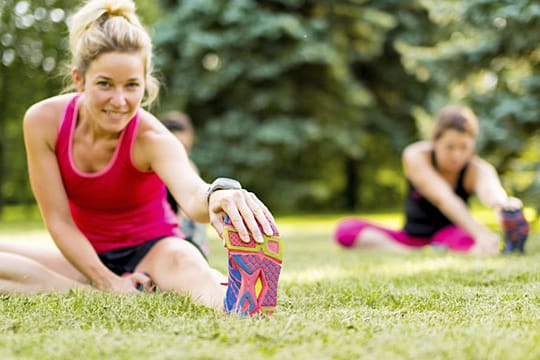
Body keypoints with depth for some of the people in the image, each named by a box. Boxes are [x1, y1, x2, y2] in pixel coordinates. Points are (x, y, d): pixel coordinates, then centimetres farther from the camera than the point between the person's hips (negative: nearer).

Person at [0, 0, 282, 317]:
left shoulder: (152, 138, -24)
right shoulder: (43, 121, -16)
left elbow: (190, 192, -47)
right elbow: (59, 221, -12)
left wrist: (218, 196, -71)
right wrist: (108, 282, -19)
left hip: (151, 250, -3)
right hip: (87, 256, 3)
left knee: (181, 260, -38)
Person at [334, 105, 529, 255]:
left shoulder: (476, 169, -18)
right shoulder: (415, 156, -19)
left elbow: (489, 188, -44)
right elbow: (444, 199, -36)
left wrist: (502, 203, -70)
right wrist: (480, 231, -53)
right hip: (411, 238, 2)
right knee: (346, 229, -26)